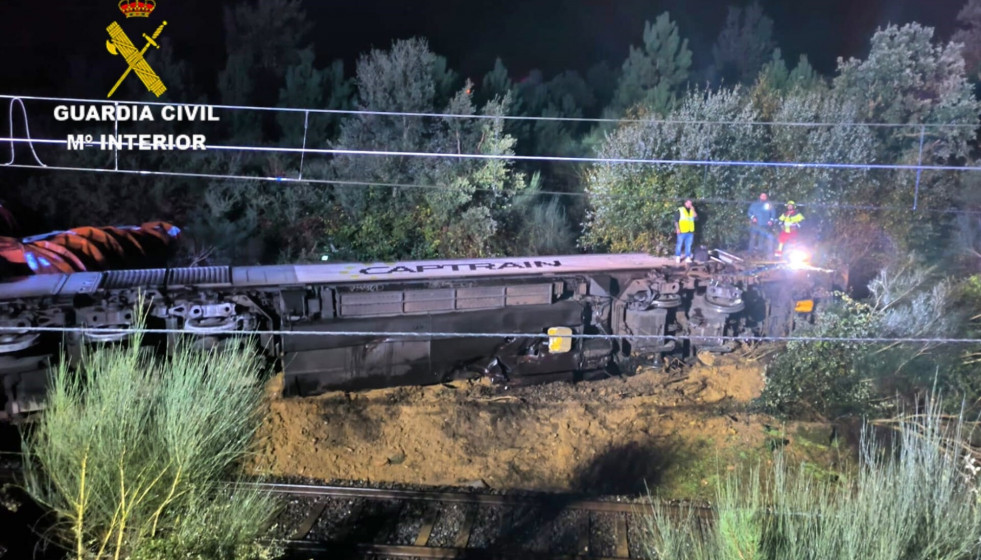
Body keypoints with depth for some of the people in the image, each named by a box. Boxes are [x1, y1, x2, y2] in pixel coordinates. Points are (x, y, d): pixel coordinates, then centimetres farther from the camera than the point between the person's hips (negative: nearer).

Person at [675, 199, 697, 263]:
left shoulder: (692, 210, 14)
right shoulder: (680, 210, 0)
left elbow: (696, 218, 1)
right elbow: (676, 220, -2)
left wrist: (693, 210, -6)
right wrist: (677, 229, -11)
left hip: (690, 232, 4)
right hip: (682, 231, -4)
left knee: (688, 245, 5)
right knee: (680, 244, 0)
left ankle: (688, 257, 10)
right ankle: (678, 257, 8)